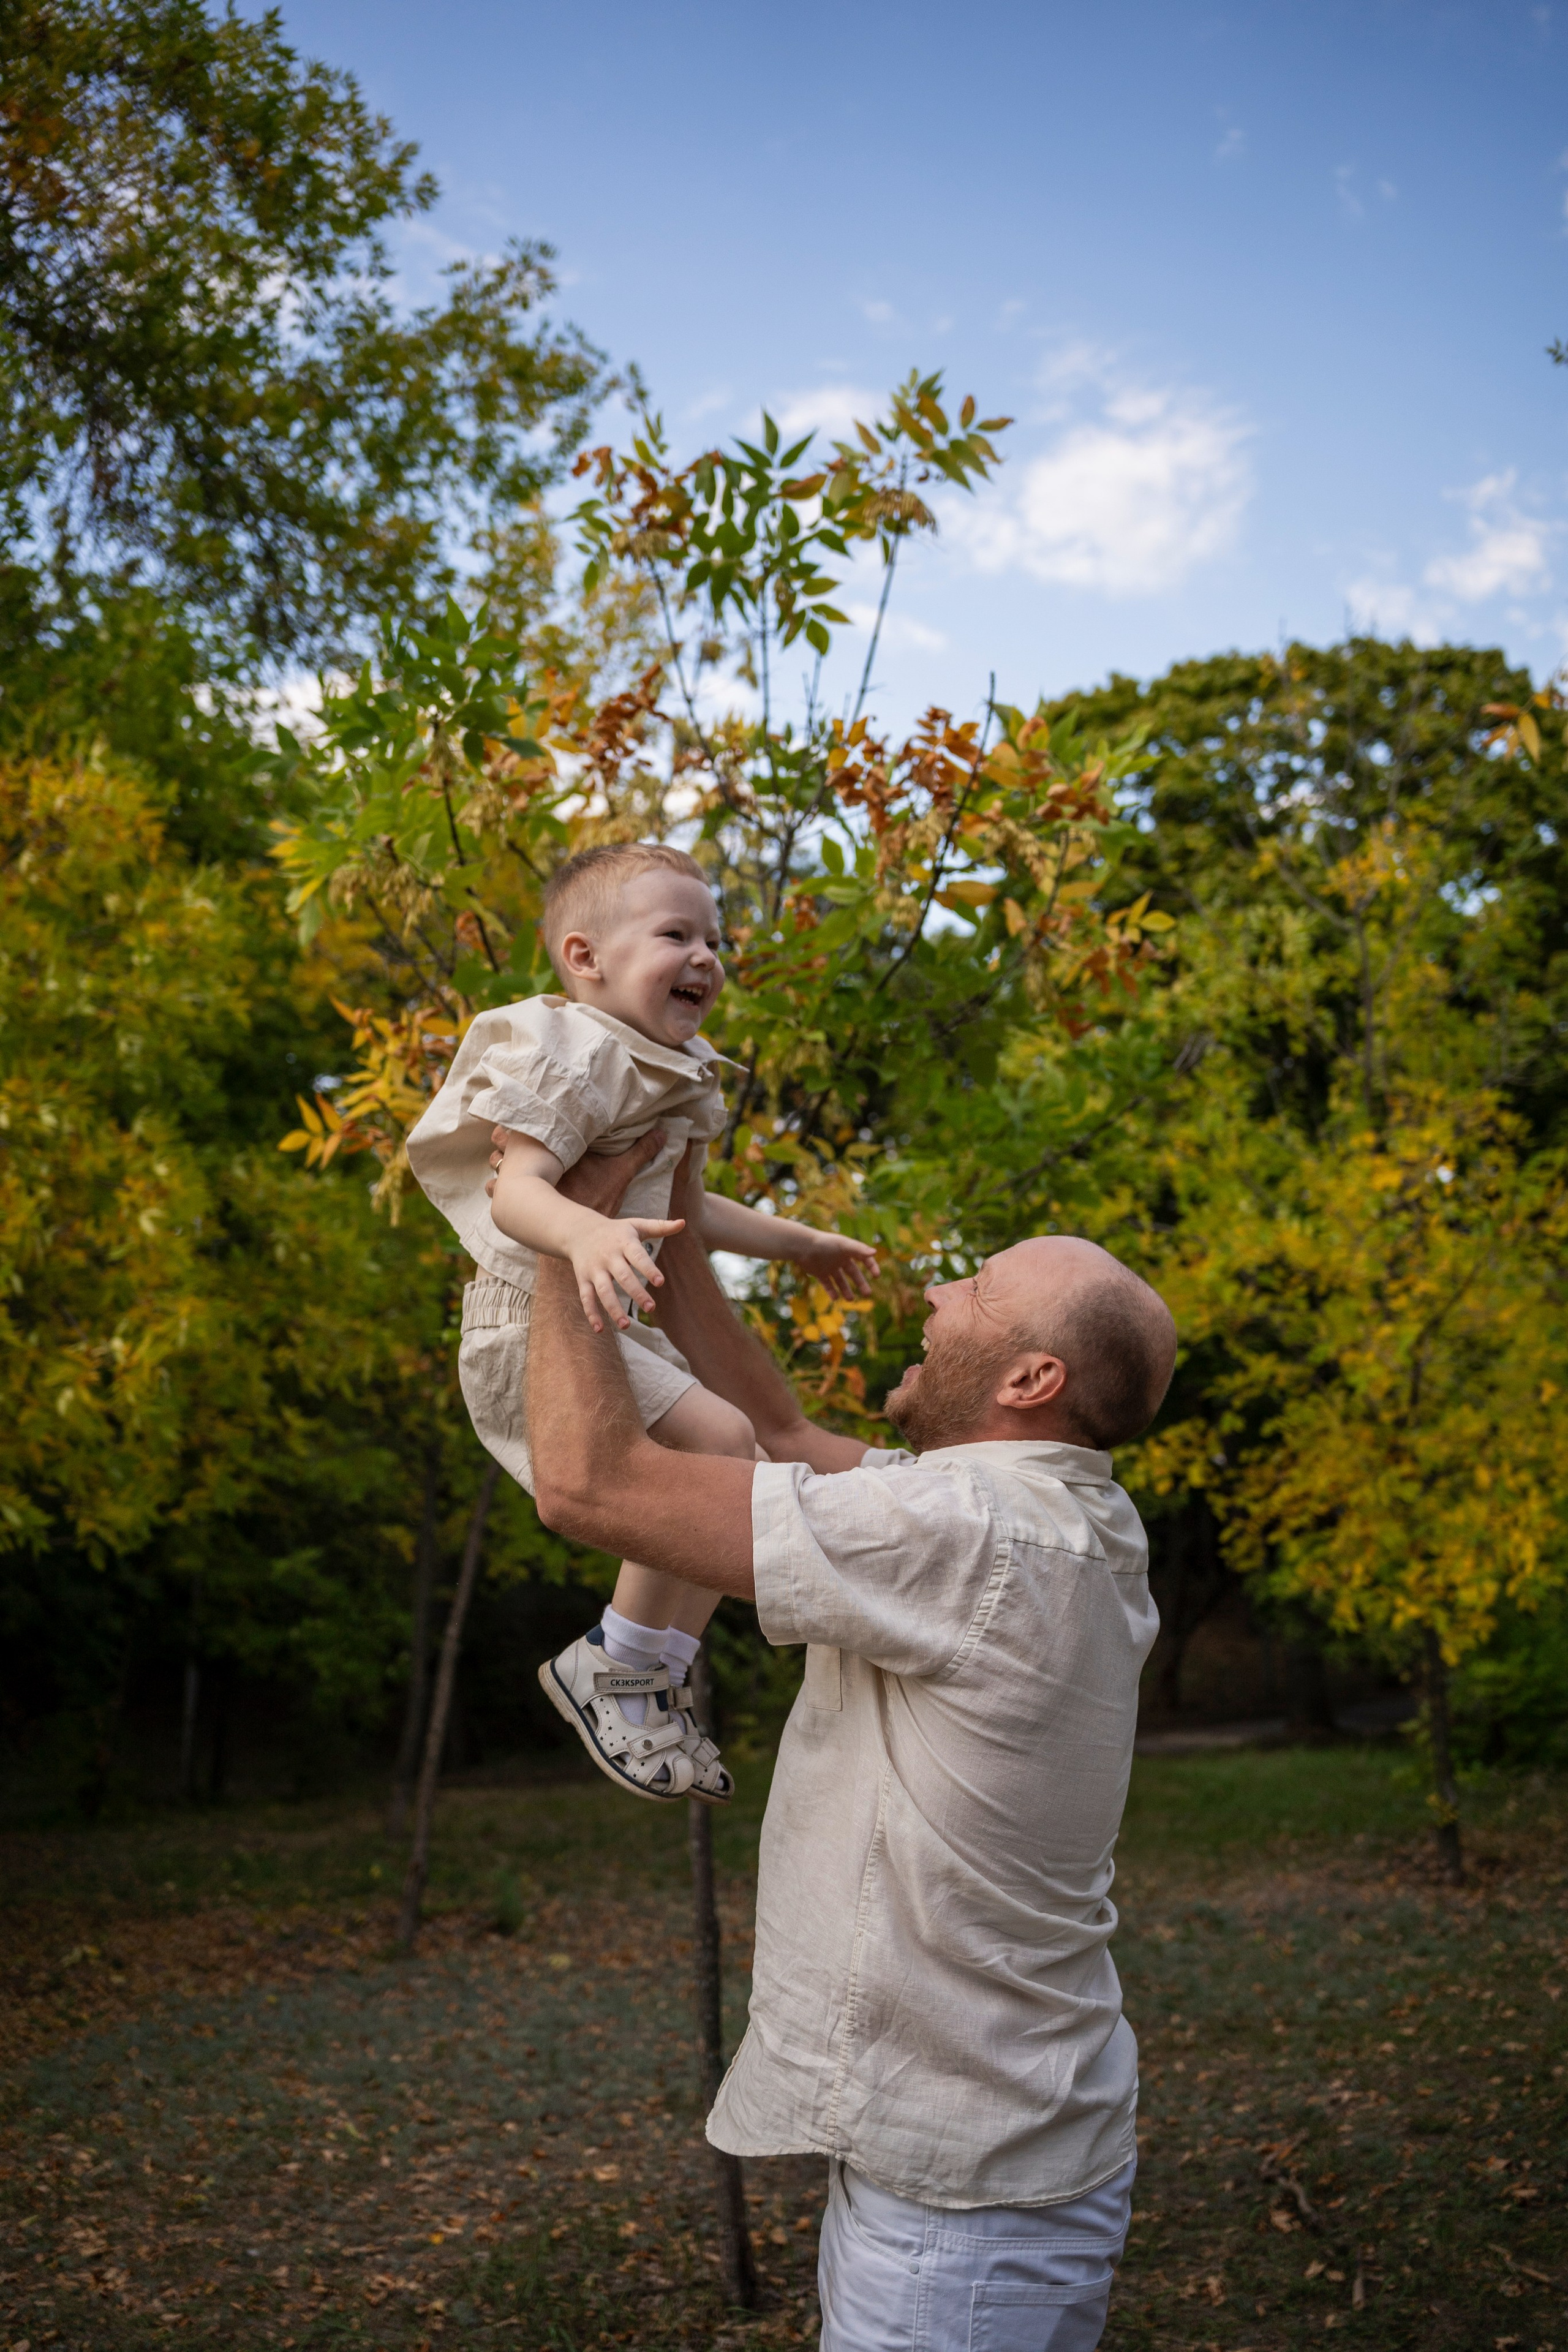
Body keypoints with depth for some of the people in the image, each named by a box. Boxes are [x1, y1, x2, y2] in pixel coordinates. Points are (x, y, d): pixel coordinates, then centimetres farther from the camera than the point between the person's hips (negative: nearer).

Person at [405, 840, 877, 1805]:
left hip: (616, 1327, 10)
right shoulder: (570, 1055, -15)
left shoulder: (671, 1075, 16)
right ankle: (612, 1665, -12)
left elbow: (679, 1207, 30)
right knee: (719, 1440, -25)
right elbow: (514, 1190, -28)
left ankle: (662, 1686, 18)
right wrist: (587, 1234, -49)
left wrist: (798, 1242, 38)